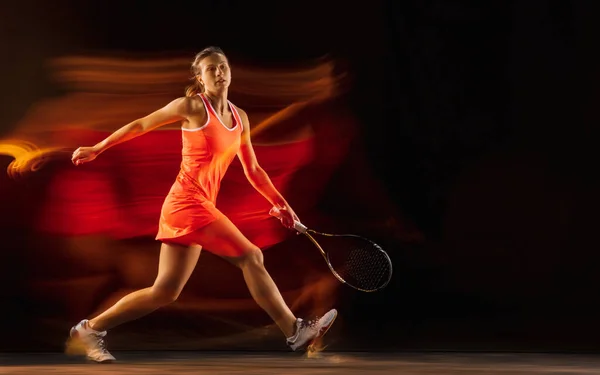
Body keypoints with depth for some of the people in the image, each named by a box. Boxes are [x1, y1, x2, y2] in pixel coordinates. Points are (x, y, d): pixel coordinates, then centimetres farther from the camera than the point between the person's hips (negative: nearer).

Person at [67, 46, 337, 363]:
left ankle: (89, 330, 13)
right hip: (188, 200, -8)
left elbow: (252, 170, 21)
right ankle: (294, 331, -4)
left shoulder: (239, 117, 14)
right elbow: (139, 125, 2)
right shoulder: (192, 106, -6)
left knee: (164, 292, 7)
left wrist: (280, 202, 15)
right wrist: (97, 149, 3)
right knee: (250, 256, -10)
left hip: (200, 206, 8)